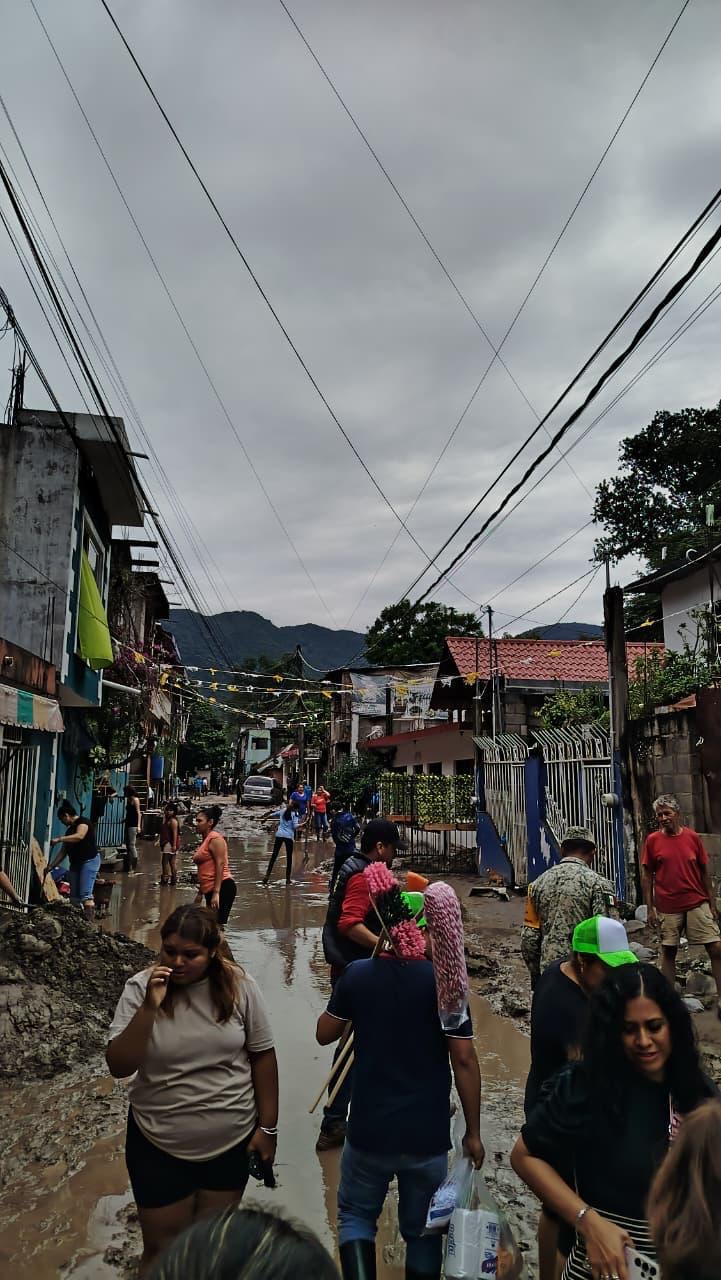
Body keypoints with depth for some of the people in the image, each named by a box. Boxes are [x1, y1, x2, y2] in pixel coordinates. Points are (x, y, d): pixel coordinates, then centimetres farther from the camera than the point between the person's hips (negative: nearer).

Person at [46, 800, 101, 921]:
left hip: (90, 861, -9)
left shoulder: (82, 822, -5)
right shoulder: (69, 830, 20)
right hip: (75, 863, 9)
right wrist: (51, 866, 14)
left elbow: (79, 836, -26)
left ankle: (90, 920, -22)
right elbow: (63, 852, 20)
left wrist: (59, 839, -26)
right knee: (74, 896, 4)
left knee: (86, 894, -18)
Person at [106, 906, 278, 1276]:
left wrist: (268, 1126, -2)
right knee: (163, 1249, 16)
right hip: (159, 1146, -1)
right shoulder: (140, 988, -15)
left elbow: (262, 1055, -5)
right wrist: (149, 1007, -31)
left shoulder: (238, 985, -14)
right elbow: (118, 1067, -18)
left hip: (231, 1141, 1)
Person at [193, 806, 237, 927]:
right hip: (210, 890, 10)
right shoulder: (205, 840, 19)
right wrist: (200, 893, 24)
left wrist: (216, 893, -23)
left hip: (222, 888, -10)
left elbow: (220, 865, -18)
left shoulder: (215, 839, -9)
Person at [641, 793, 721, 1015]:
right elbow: (646, 876, 1)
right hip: (667, 907, -1)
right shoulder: (652, 840, -1)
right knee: (668, 951, 7)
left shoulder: (693, 837, 1)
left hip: (698, 904, 1)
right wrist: (650, 908, -2)